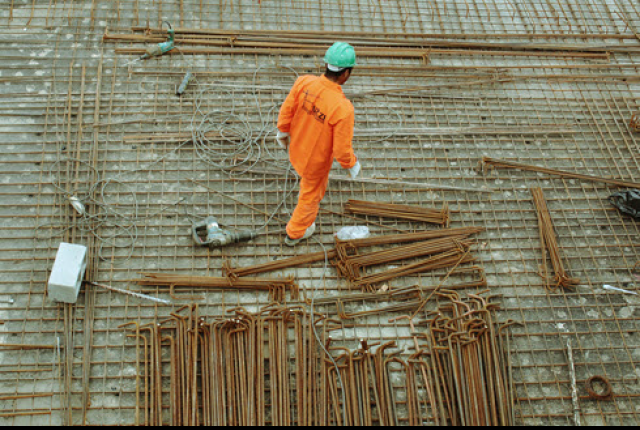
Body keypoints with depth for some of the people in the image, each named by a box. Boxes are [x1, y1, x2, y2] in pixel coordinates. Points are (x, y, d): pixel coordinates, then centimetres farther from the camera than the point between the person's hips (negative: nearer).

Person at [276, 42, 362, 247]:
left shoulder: (304, 82, -25)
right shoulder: (343, 109, -39)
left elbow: (286, 110, -9)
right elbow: (342, 150, -29)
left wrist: (283, 132, 12)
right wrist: (352, 165, -7)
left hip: (296, 150, 5)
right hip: (316, 161, -4)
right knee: (311, 195, 26)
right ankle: (295, 233, 52)